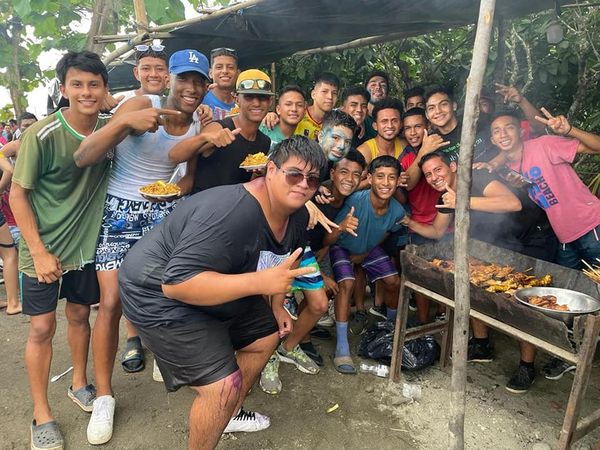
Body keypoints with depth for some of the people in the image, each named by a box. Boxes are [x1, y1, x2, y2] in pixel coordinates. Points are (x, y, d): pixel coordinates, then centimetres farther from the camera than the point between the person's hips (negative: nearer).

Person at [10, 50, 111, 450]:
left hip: (86, 244, 4)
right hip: (43, 248, -3)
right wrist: (39, 251, -16)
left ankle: (80, 384, 37)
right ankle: (41, 413, 20)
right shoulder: (42, 135, -17)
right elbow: (18, 195, -12)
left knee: (80, 315, 16)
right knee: (42, 327, 3)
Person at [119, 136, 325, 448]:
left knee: (266, 336, 19)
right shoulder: (232, 214, -36)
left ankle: (228, 413, 41)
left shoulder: (297, 216, -6)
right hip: (160, 295, -9)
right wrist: (260, 281, -45)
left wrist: (277, 305, 16)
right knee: (224, 386, -16)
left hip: (221, 291, 9)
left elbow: (282, 262, 14)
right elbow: (177, 283, -39)